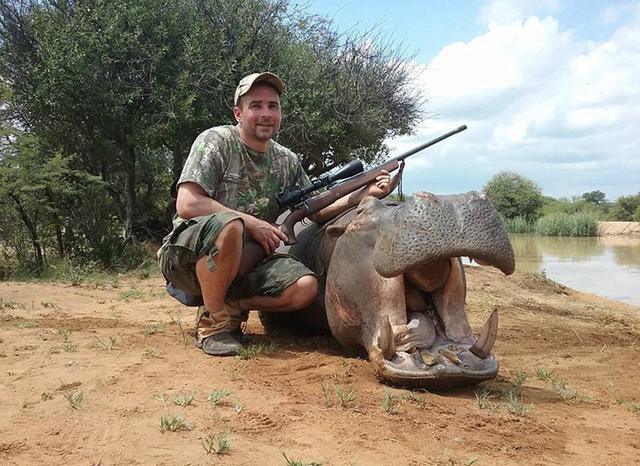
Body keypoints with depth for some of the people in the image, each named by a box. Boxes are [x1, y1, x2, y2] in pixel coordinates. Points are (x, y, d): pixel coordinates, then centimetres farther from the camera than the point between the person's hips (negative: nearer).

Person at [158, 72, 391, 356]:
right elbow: (187, 205, -20)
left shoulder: (286, 161, 8)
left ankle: (232, 306, 2)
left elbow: (316, 211, 13)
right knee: (229, 226, -38)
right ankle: (213, 320, -16)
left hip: (245, 261, 5)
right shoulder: (216, 141, -10)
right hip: (187, 257, -5)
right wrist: (252, 223, -19)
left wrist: (365, 194, -2)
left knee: (305, 287, -18)